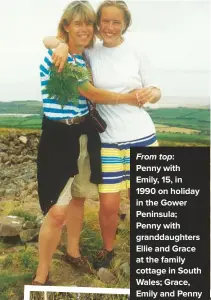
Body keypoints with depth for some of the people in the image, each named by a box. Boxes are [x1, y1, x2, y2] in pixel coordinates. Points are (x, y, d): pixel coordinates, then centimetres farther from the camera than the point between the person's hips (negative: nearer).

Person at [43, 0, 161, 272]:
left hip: (142, 137, 0)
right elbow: (47, 40, 2)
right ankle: (107, 249, 31)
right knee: (108, 204, 2)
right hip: (109, 140, 0)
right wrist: (62, 45, -20)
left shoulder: (134, 50, -1)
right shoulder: (90, 52, 0)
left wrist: (154, 92, -18)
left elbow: (150, 90, 6)